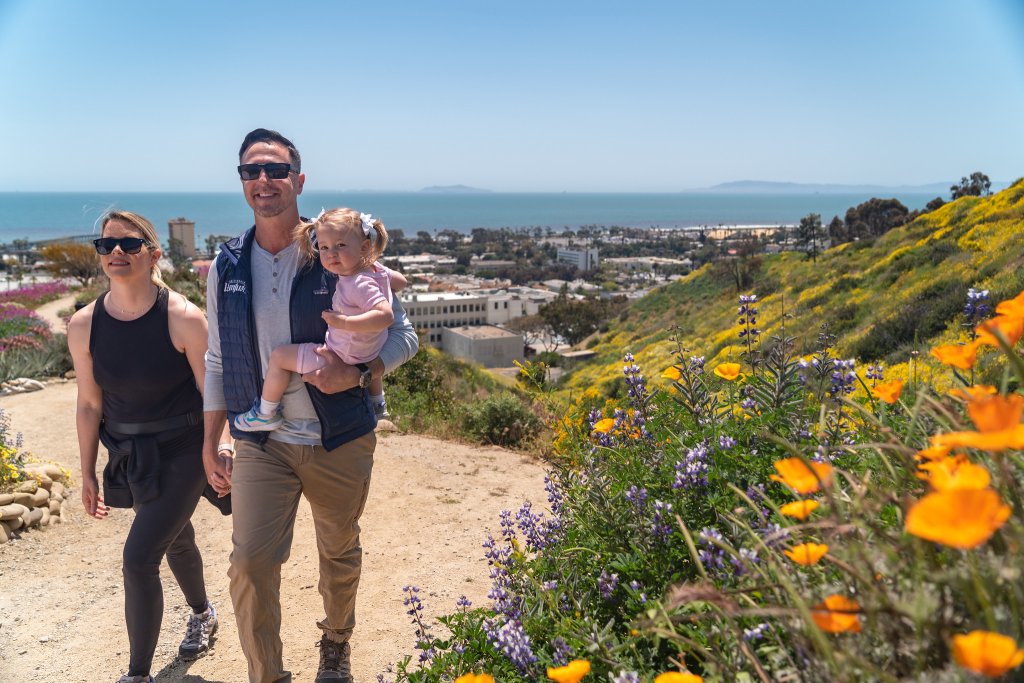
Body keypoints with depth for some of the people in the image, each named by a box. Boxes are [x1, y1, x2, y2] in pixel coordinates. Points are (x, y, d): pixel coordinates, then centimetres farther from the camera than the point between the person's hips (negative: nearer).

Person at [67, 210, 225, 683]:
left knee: (139, 559, -11)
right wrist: (88, 474, 7)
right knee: (176, 540, 25)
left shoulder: (183, 319, -20)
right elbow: (89, 405, 2)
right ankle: (202, 615, 53)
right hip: (129, 456, 5)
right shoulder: (84, 325, -7)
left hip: (183, 451, -5)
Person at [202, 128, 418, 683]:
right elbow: (218, 361, 10)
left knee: (340, 553, 16)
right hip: (261, 444, 2)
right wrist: (209, 447, 9)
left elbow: (402, 334, -4)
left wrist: (357, 374, -23)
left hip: (340, 442, -1)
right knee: (250, 562, -7)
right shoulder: (226, 266, 2)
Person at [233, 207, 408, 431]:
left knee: (279, 356, -4)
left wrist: (344, 322, -44)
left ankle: (266, 414, 10)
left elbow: (386, 316, -44)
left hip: (342, 358, -9)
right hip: (367, 355, 9)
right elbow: (401, 281, 12)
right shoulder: (375, 269, -6)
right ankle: (377, 404, 64)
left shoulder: (360, 285, -31)